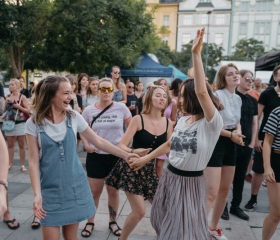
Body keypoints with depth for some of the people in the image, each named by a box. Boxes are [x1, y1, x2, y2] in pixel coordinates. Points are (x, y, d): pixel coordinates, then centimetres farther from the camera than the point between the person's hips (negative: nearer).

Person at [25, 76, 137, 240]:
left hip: (75, 186, 2)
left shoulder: (74, 117, -3)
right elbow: (34, 161, -7)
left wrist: (125, 155, 3)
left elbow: (99, 141, 4)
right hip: (50, 189, -1)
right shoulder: (34, 123, -8)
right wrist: (37, 194, -15)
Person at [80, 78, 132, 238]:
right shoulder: (89, 110, -4)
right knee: (94, 191, 11)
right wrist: (86, 145, -6)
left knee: (113, 191, 14)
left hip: (116, 155, 0)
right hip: (96, 156, 0)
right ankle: (90, 222, 31)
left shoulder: (121, 108, -7)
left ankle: (113, 221, 33)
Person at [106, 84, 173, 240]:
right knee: (140, 211, -9)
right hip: (133, 168, -5)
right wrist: (133, 151, -35)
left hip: (151, 169, 5)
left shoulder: (168, 123, -1)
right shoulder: (138, 119, -13)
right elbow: (122, 145, -16)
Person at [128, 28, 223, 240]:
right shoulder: (182, 121, 2)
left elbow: (201, 91, -37)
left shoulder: (212, 123, -20)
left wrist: (196, 54, -37)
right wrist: (145, 159, 21)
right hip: (170, 177, 7)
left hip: (190, 182, -7)